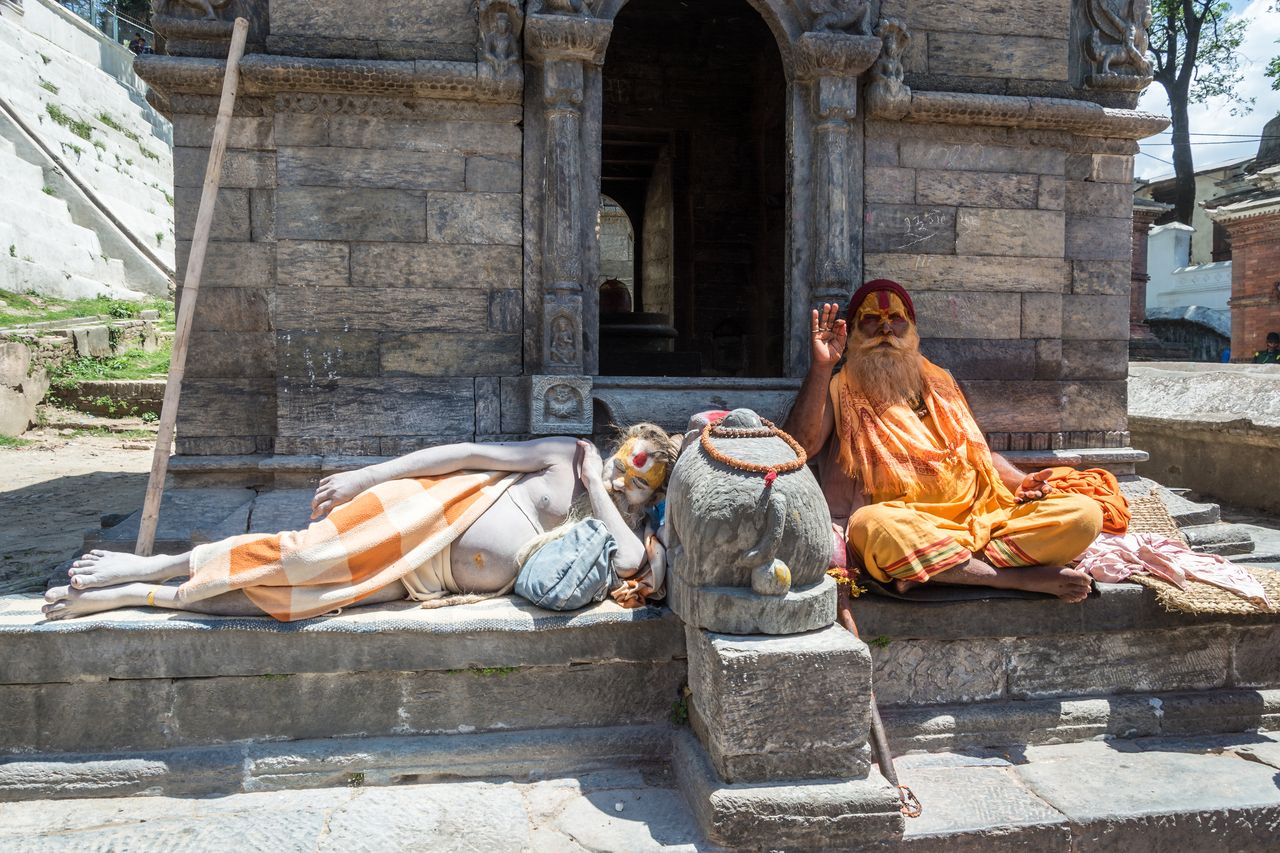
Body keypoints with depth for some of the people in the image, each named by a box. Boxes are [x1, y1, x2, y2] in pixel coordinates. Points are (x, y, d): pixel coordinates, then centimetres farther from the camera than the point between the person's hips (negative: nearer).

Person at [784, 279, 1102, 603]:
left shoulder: (938, 382, 26)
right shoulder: (839, 390, 10)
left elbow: (981, 452, 28)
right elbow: (799, 446, -8)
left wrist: (1021, 482, 8)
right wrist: (821, 367, -13)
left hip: (982, 515, 5)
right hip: (908, 525, -5)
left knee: (1084, 512, -15)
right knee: (874, 525, -40)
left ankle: (928, 571, -26)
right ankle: (1025, 578, -26)